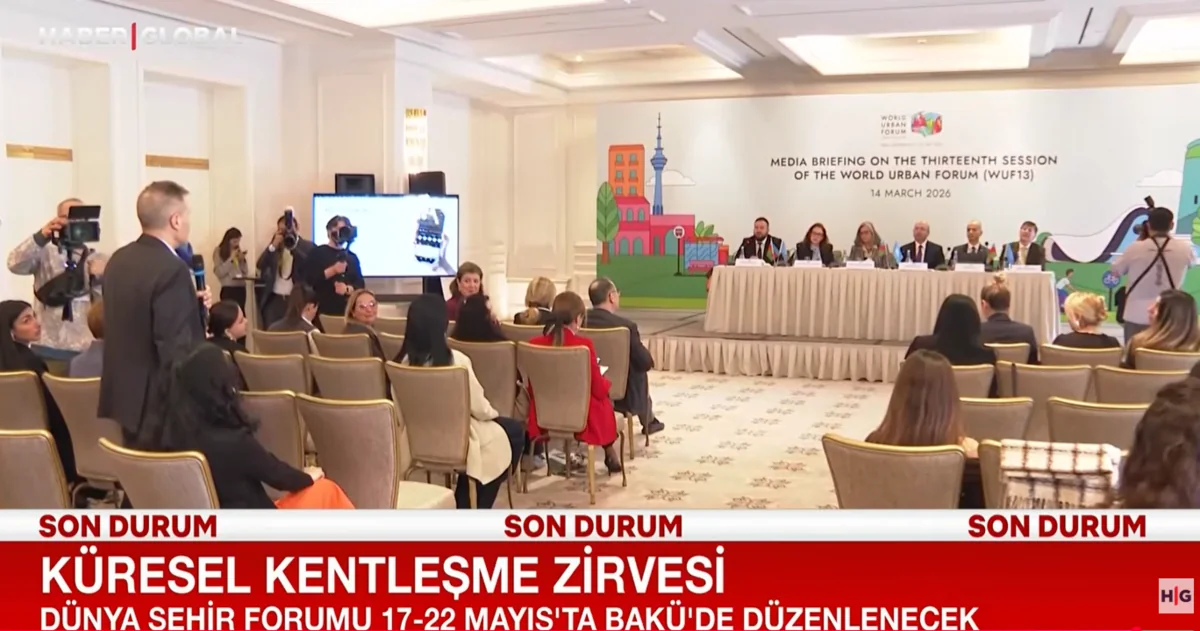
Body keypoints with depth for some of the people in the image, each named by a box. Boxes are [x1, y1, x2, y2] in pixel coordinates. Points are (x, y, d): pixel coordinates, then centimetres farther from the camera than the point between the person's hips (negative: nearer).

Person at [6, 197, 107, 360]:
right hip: (47, 347, -1)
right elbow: (15, 264, -14)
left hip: (85, 349, 1)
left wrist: (100, 279, -15)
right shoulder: (45, 253, 6)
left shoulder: (97, 260, 8)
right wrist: (41, 237, -28)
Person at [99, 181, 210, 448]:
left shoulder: (119, 259, 6)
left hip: (125, 395, 9)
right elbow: (176, 350, -24)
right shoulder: (172, 270, -22)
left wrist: (191, 304, 12)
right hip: (161, 404, -9)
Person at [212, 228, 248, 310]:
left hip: (241, 288, 5)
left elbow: (246, 272, 15)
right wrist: (231, 259, -10)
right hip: (228, 289, -5)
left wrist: (242, 260, -1)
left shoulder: (238, 251, 16)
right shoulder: (219, 252, 2)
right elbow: (219, 272, -9)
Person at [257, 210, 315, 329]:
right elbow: (260, 265, 0)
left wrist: (293, 247, -20)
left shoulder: (308, 246, -1)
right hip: (275, 299, 4)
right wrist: (273, 245, -11)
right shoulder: (273, 246, 12)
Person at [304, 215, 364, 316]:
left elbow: (360, 284, 9)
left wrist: (347, 289, -12)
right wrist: (332, 270, -17)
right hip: (322, 310, -3)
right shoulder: (317, 253, 4)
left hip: (346, 310, 3)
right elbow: (309, 279, -7)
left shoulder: (352, 257, 14)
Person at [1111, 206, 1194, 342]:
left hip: (1137, 317, -1)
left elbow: (1116, 271, 7)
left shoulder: (1135, 248, -10)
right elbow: (1192, 262, 22)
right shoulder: (1184, 249, -4)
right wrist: (1168, 237, 25)